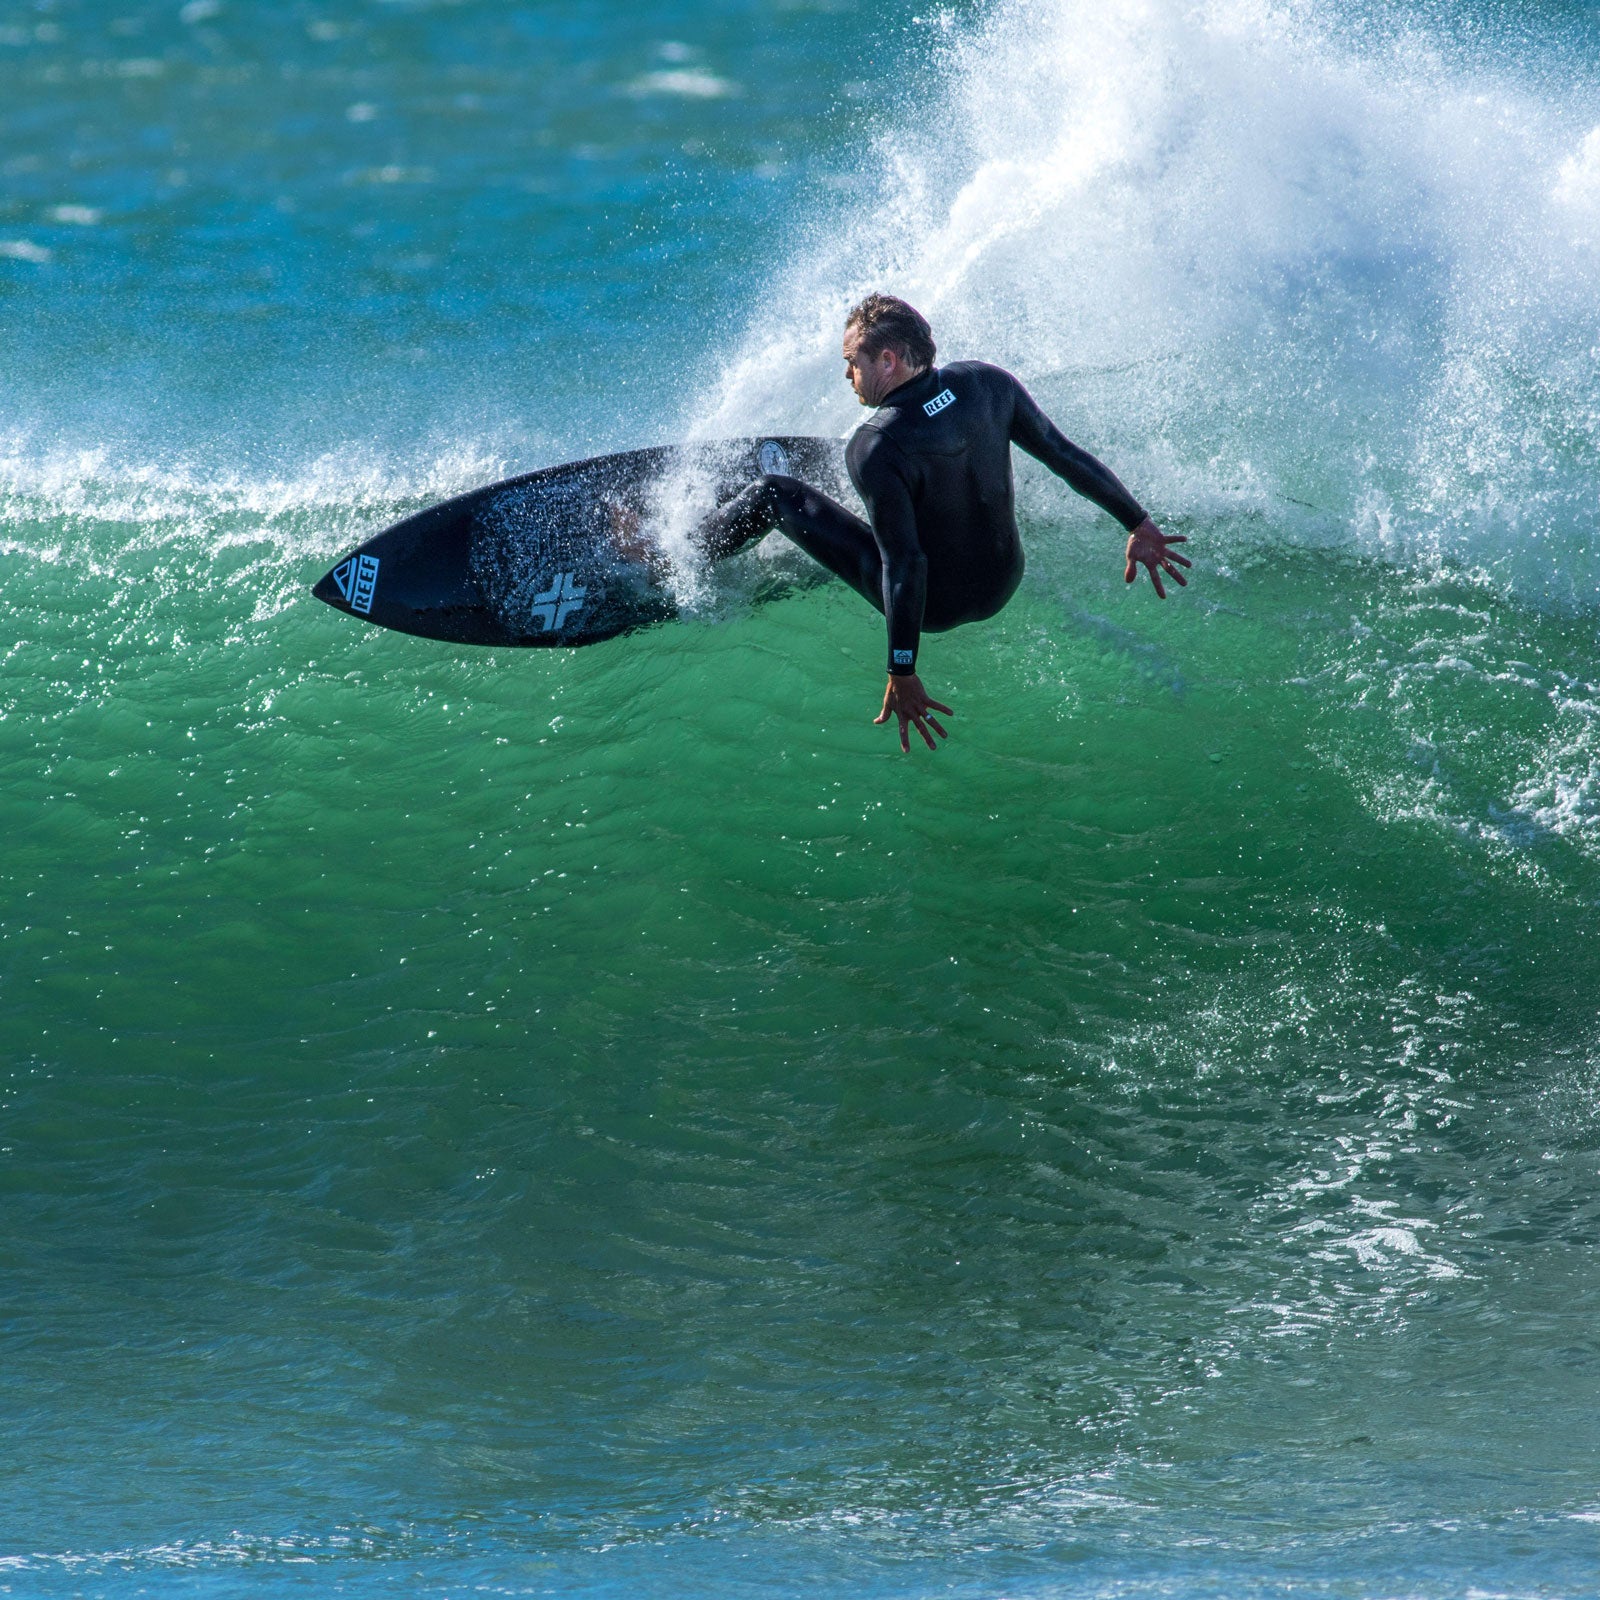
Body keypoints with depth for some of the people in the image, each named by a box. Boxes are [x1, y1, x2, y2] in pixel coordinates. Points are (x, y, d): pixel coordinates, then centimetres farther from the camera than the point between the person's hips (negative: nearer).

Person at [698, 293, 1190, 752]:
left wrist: (901, 674, -28)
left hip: (934, 606, -6)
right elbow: (1066, 456, -8)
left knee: (772, 493, 4)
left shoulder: (874, 448, -31)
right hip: (1003, 588, 6)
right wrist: (1139, 525, 3)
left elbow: (904, 566, -32)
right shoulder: (987, 383, -15)